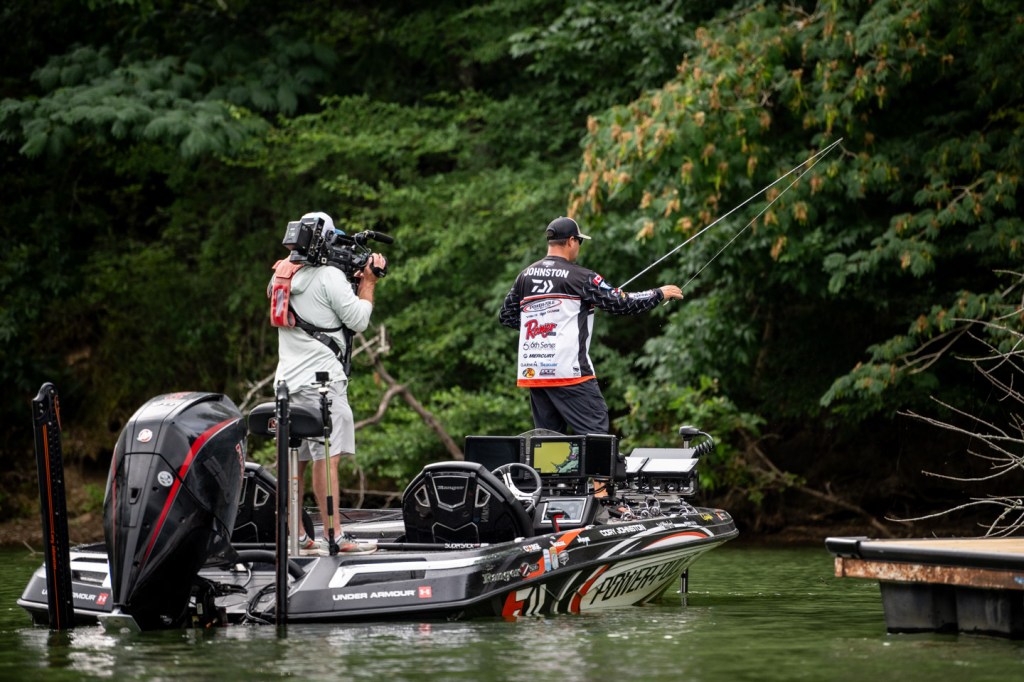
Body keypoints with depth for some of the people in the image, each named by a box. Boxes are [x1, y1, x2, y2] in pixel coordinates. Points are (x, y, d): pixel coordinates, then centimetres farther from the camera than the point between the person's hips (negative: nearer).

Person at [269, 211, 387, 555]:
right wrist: (368, 281, 4)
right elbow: (359, 320, -8)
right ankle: (334, 536, -15)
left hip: (289, 378, 8)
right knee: (327, 457, -11)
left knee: (296, 459, 10)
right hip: (321, 378, -8)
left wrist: (354, 278, 20)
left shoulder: (281, 275, 15)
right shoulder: (329, 276, -10)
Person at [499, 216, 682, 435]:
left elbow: (506, 316, 17)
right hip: (568, 371, -6)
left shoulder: (526, 276, 10)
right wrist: (660, 294, 7)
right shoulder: (580, 277, -6)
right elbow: (621, 303, -5)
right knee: (596, 431, -5)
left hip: (532, 372, 6)